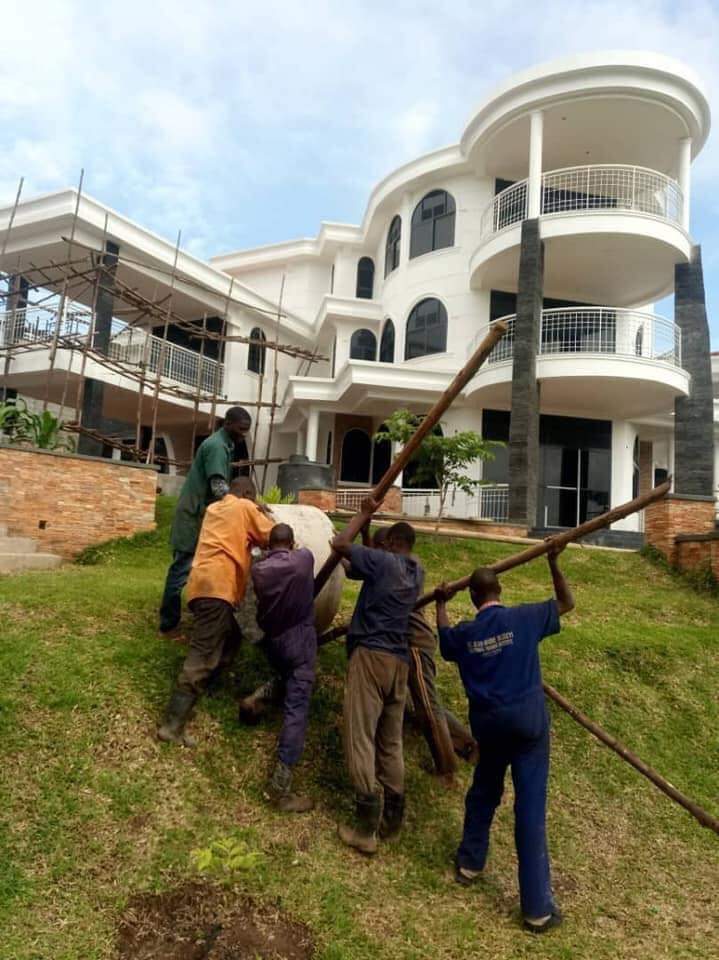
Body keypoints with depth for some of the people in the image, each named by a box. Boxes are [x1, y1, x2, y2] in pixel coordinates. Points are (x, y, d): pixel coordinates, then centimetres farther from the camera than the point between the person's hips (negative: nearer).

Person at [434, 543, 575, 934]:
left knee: (484, 789, 24)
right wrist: (553, 562, 5)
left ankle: (469, 863, 38)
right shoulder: (524, 618, -9)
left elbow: (444, 638, 23)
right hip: (527, 716, -3)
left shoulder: (463, 634, -1)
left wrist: (440, 603, 35)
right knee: (530, 805, 1)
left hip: (487, 721, 3)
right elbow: (567, 604, 4)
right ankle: (538, 906, 8)